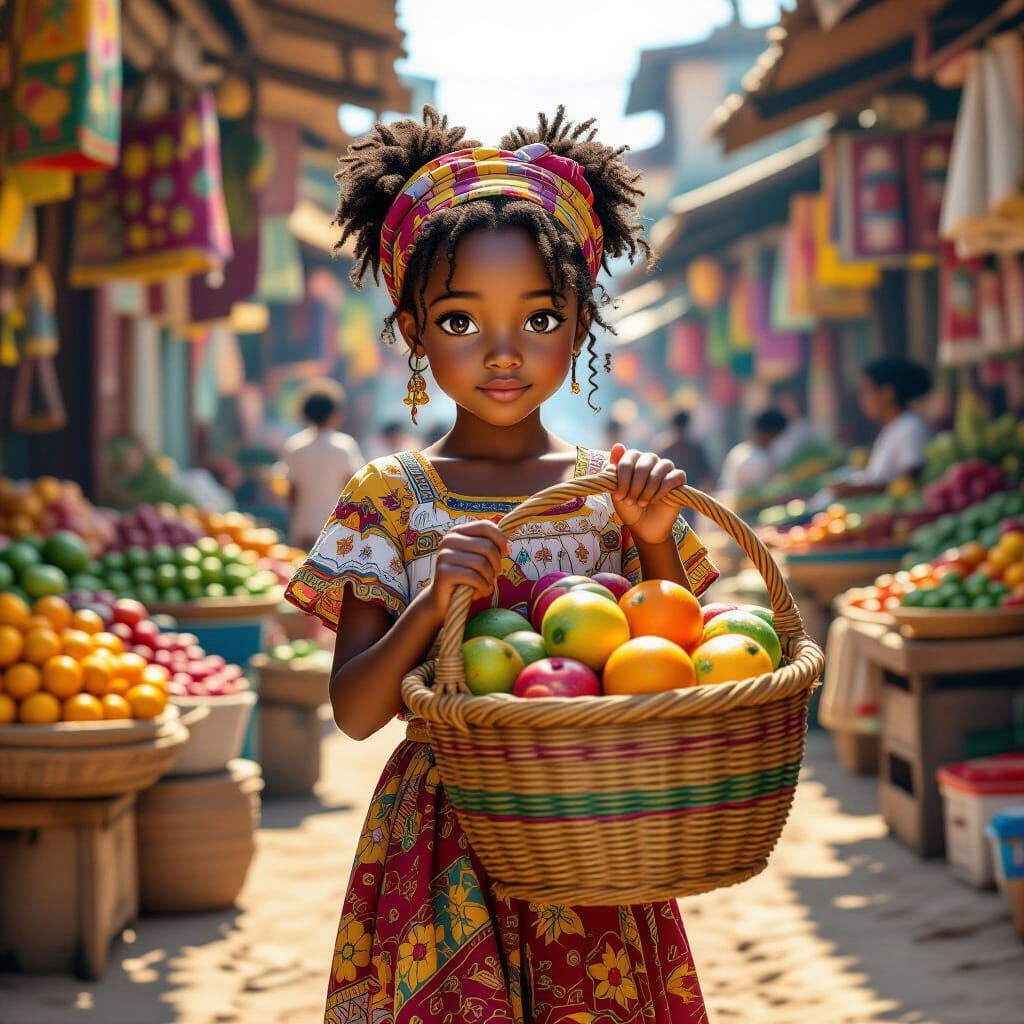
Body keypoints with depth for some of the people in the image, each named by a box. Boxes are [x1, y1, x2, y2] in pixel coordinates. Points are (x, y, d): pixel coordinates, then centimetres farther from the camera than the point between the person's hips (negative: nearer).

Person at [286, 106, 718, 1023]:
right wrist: (431, 601, -23)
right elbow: (354, 710, -7)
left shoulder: (617, 489, 2)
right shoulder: (393, 497, -3)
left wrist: (657, 545, -10)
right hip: (444, 858, -1)